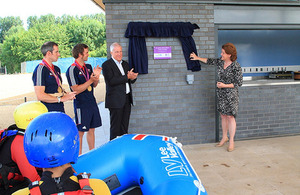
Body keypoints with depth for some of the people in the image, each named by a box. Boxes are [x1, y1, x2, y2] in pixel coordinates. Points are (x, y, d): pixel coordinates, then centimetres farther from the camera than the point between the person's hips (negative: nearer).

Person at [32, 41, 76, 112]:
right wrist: (61, 99, -15)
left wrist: (66, 94, 5)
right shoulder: (40, 69, -12)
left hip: (61, 109, 8)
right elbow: (40, 96, -19)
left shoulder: (56, 69, 15)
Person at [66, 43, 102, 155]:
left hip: (92, 103, 7)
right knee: (80, 132, 2)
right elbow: (76, 90, -17)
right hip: (81, 105, -7)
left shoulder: (88, 67, 11)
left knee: (91, 129, 14)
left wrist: (96, 76, -5)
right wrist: (91, 80, -19)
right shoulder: (72, 70, -13)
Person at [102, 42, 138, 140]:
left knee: (125, 126, 13)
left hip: (127, 99, 7)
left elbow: (131, 79, 17)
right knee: (115, 127, 0)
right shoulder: (106, 65, -6)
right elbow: (111, 81, -18)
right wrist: (127, 77, -19)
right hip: (116, 100, -7)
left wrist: (133, 77, -8)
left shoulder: (125, 64, 16)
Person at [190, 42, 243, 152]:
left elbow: (239, 83, -12)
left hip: (231, 95, -6)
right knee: (223, 116, 14)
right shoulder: (220, 62, 4)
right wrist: (197, 58, 23)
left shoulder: (236, 66, -16)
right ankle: (224, 137, 29)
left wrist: (224, 85, -18)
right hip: (221, 94, 6)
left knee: (230, 117, -1)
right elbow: (210, 61, 23)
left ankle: (231, 141, 11)